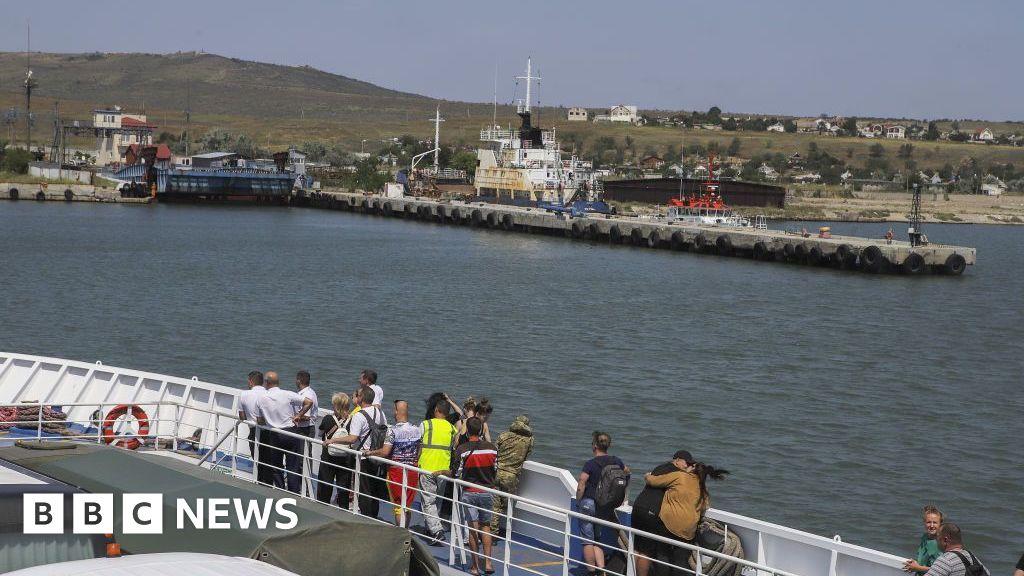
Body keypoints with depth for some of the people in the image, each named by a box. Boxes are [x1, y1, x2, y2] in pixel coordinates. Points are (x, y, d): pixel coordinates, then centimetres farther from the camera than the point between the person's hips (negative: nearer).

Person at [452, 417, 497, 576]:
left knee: (473, 528, 3)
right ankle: (488, 562, 11)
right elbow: (496, 470, 6)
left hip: (469, 493, -3)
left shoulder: (462, 449, -14)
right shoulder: (491, 448, -4)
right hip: (487, 492, 3)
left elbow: (456, 473, -11)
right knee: (486, 526, 16)